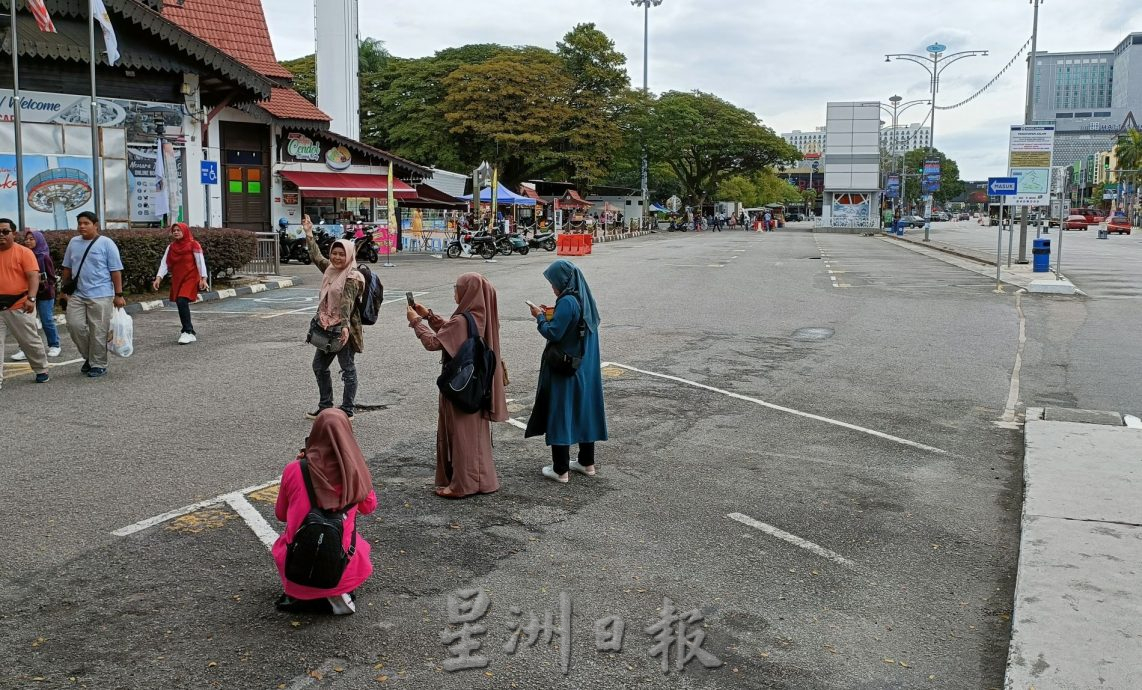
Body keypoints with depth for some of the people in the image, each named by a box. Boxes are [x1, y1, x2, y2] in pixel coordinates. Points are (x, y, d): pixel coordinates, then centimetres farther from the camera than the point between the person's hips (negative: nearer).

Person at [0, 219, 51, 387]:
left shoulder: (24, 252, -5)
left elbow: (34, 277, -13)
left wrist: (31, 298, -25)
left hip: (19, 306, -4)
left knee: (30, 341, 9)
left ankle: (42, 371, 26)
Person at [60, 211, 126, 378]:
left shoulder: (106, 243, -4)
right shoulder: (73, 243, 11)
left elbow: (116, 271, -6)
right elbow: (67, 268, 18)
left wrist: (118, 295, -9)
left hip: (100, 295, -5)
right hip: (77, 295, 5)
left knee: (98, 332, -2)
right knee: (75, 326, -1)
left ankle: (98, 364, 10)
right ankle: (89, 356, 21)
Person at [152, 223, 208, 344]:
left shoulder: (193, 245, -5)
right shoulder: (171, 247, 9)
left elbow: (200, 262, -7)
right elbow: (164, 263, 4)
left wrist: (203, 278, -13)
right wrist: (158, 278, -7)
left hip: (190, 278, -6)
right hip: (177, 280, 6)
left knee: (182, 302, -20)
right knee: (180, 305, 6)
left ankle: (188, 332, -16)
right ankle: (188, 331, 19)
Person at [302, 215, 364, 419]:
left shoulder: (352, 278, -15)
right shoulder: (330, 269, 10)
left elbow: (347, 303, -27)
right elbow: (317, 257, 26)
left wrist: (345, 326, -37)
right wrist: (309, 234, 28)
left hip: (344, 328, -10)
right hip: (328, 327, 10)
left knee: (348, 369, 1)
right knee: (319, 366, 17)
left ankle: (347, 411, 8)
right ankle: (325, 407, 28)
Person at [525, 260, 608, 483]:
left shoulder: (567, 302, -20)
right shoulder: (585, 299, 7)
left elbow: (552, 333, -21)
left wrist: (540, 317, -5)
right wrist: (552, 315, 11)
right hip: (586, 368, 9)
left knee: (560, 413, 0)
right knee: (584, 409, 16)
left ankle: (561, 470, 4)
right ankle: (587, 462, 26)